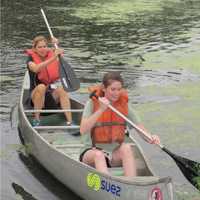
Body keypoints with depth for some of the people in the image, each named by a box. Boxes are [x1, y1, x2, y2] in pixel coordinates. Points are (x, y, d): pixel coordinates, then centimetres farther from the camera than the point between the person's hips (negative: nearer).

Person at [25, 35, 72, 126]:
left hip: (53, 95, 2)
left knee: (60, 89, -29)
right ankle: (36, 119, -22)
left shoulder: (52, 54, 6)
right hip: (36, 94, -2)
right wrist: (52, 59, -38)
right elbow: (36, 69, -27)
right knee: (41, 87, -34)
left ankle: (69, 122, -38)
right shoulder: (31, 58, -4)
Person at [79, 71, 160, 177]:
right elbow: (83, 130, -19)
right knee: (98, 154, -35)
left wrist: (151, 137, -24)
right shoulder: (92, 103, -6)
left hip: (115, 154, 3)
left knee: (126, 148, -28)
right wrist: (101, 110, -28)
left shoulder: (124, 105, 3)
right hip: (92, 152, -2)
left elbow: (140, 127, -3)